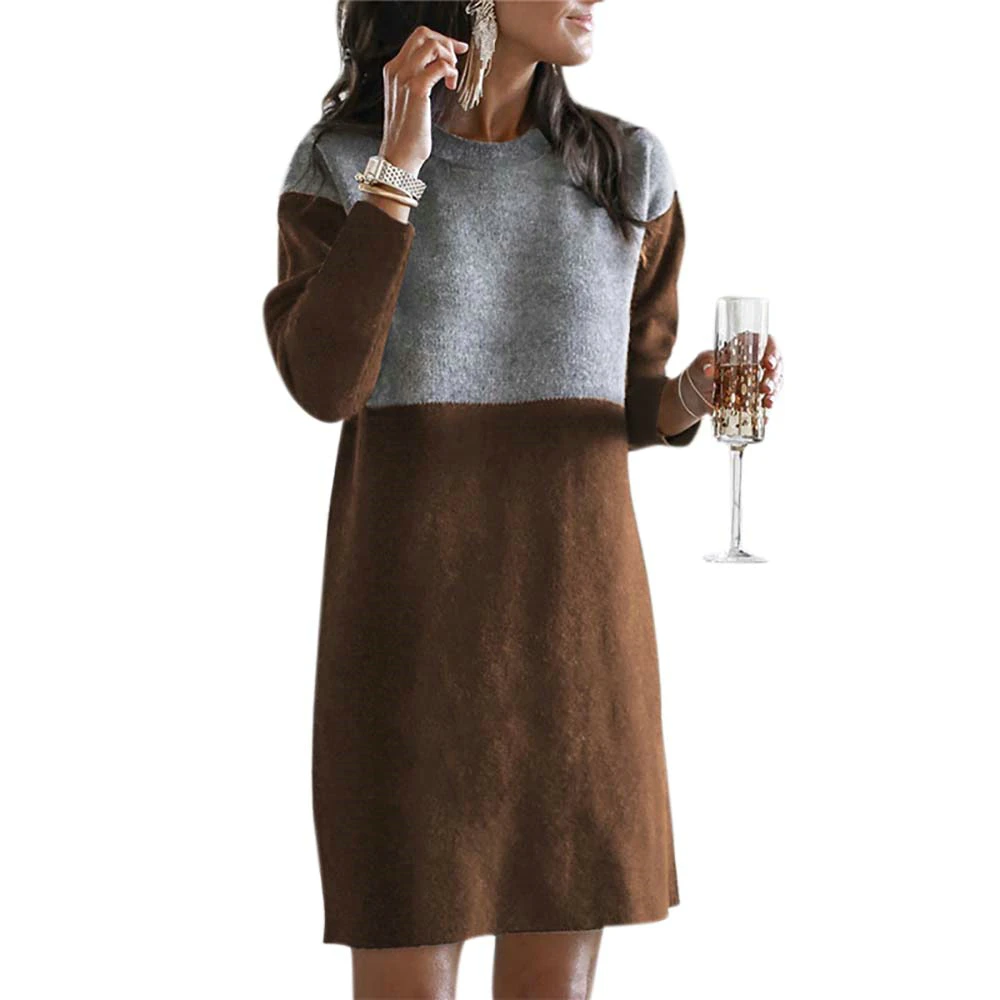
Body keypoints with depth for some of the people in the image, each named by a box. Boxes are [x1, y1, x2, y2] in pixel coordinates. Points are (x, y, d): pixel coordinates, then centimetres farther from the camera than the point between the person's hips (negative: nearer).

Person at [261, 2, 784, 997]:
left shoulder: (628, 168, 6)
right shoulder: (337, 163, -1)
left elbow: (626, 400, 13)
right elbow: (324, 385, -15)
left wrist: (692, 398, -10)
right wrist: (398, 163, -18)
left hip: (575, 611, 3)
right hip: (412, 616, -2)